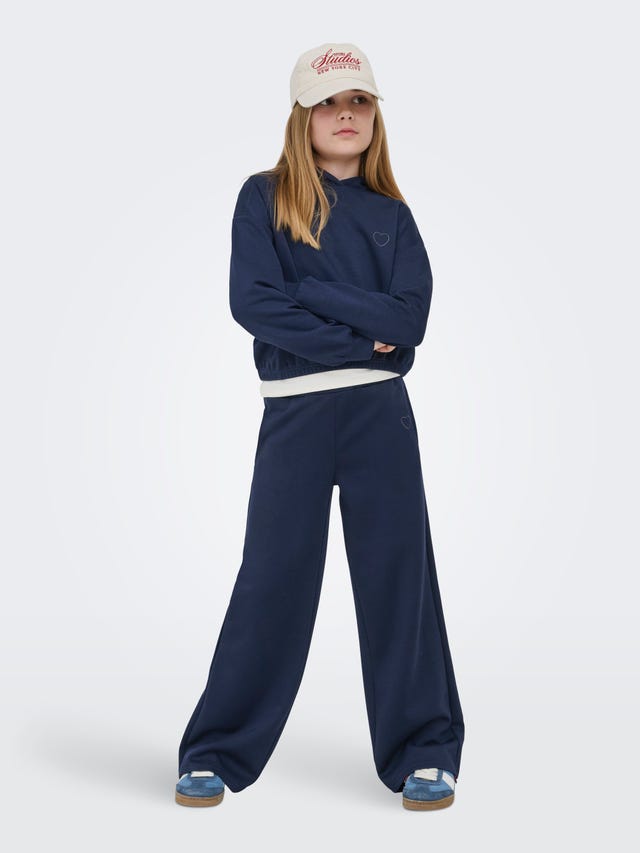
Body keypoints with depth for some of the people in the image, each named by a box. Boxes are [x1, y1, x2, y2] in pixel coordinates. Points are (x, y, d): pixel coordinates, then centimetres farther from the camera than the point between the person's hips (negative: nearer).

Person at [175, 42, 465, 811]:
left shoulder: (390, 214, 11)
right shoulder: (265, 197, 5)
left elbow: (409, 319, -3)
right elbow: (252, 302, -9)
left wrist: (310, 291, -11)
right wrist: (357, 339, -10)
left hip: (380, 413, 2)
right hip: (294, 412, -2)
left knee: (398, 578, 4)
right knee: (271, 581, 2)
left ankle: (424, 753, 15)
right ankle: (216, 753, 16)